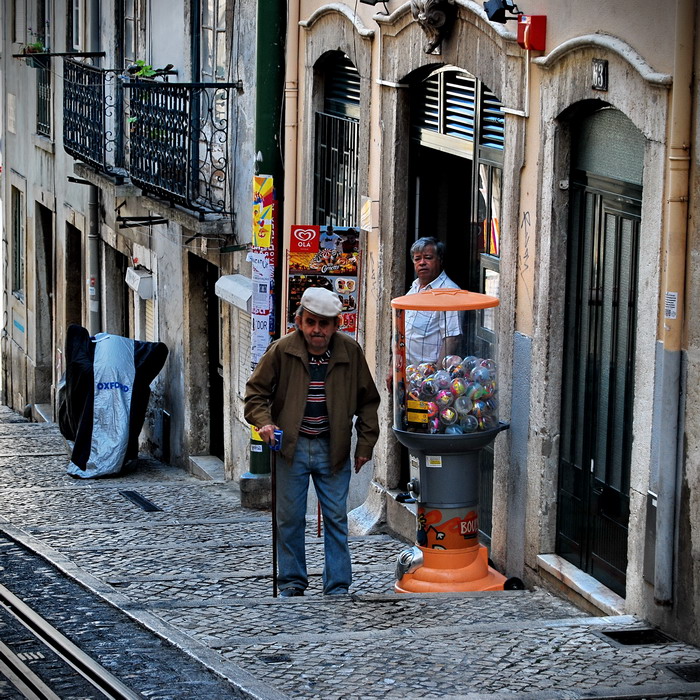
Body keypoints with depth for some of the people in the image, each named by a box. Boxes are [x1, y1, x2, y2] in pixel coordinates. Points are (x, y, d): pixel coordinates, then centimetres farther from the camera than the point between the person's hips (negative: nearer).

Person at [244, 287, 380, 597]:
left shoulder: (350, 352, -1)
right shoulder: (281, 351, -5)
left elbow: (368, 400, 8)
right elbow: (256, 391, 3)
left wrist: (365, 443, 3)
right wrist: (263, 421, -15)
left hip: (333, 449, 1)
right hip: (291, 447, -1)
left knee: (336, 519, 2)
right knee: (290, 519, 5)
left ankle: (338, 586, 9)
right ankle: (292, 583, 17)